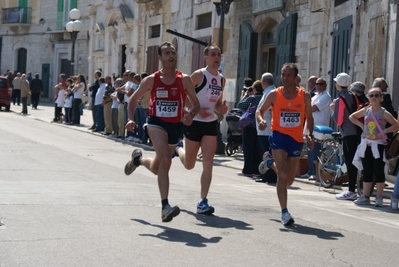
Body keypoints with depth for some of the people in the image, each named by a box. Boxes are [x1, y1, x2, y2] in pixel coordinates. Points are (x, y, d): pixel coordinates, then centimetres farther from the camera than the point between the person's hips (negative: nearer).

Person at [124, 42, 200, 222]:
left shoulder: (184, 80, -3)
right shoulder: (151, 80, -3)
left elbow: (196, 103, 1)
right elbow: (134, 99, 9)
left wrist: (190, 115, -21)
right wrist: (131, 119, -6)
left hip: (176, 126, 3)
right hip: (156, 123, -3)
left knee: (157, 168, 16)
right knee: (165, 160, -26)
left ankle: (138, 159, 51)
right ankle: (165, 207, -25)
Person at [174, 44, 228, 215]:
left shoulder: (221, 79, 9)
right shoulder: (198, 75, -11)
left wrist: (221, 109, -2)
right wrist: (197, 110, -24)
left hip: (211, 124, 5)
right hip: (194, 122, -5)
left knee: (208, 163, -7)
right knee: (189, 165, 8)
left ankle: (203, 202, -5)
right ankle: (178, 148, 43)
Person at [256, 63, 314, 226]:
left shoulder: (304, 96, 0)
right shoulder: (274, 95, -4)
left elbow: (309, 117, 10)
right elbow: (260, 110, 6)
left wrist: (309, 135, -4)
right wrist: (261, 120, -16)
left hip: (296, 139, 3)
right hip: (279, 135, -3)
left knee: (289, 180, 12)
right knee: (282, 175, -16)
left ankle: (271, 161, 42)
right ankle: (284, 212, -9)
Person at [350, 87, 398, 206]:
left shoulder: (384, 113, -5)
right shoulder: (365, 111, 5)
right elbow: (352, 117, 18)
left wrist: (384, 131, -15)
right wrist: (361, 125, 5)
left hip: (378, 144, -4)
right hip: (366, 144, 4)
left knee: (379, 172, -3)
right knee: (366, 172, 10)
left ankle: (379, 198, 2)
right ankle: (365, 197, 16)